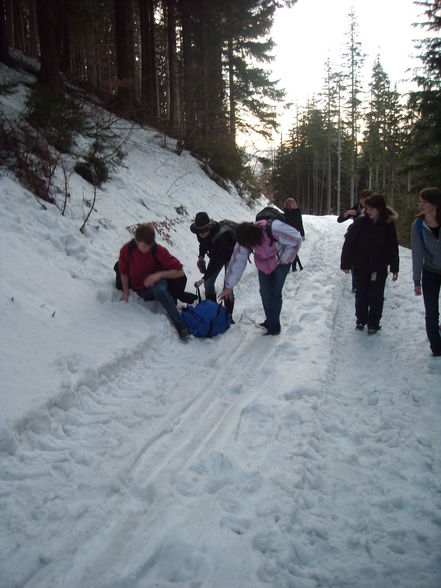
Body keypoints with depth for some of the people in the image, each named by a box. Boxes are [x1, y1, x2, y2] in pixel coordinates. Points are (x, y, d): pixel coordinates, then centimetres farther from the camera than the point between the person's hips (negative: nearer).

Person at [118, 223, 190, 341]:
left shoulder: (158, 251, -20)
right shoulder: (126, 250, -14)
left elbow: (180, 271, -19)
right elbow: (124, 272, 5)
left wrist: (159, 274, -28)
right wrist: (125, 292, 1)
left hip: (156, 283, -7)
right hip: (140, 291, 7)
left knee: (159, 291, -35)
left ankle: (181, 326, -37)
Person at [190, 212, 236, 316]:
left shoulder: (220, 236, -42)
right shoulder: (200, 232, -19)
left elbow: (216, 261, -40)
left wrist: (204, 278, -42)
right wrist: (201, 257, -10)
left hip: (230, 256, -7)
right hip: (215, 255, 7)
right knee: (208, 283, 1)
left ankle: (228, 314, -4)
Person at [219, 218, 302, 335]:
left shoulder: (274, 229, -39)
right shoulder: (244, 241, -23)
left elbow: (296, 240, -24)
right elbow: (237, 262, -14)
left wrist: (285, 258, -16)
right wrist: (229, 286, -11)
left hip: (281, 261, -4)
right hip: (264, 263, 4)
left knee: (275, 293, -6)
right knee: (265, 293, 1)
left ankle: (274, 326, 6)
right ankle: (270, 321, 21)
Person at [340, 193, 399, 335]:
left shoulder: (388, 225, -5)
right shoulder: (360, 222, -9)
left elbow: (393, 247, 1)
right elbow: (348, 243, -7)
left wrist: (394, 268, 3)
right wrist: (345, 264, -6)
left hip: (379, 268, 0)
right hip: (361, 267, 0)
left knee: (376, 297, 5)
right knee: (361, 296, 11)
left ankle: (373, 324, 19)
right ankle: (361, 320, 29)